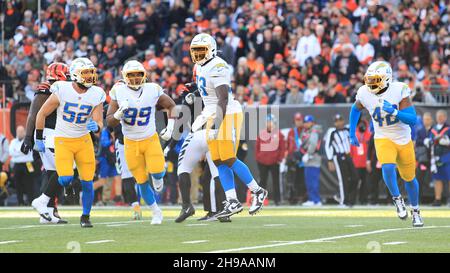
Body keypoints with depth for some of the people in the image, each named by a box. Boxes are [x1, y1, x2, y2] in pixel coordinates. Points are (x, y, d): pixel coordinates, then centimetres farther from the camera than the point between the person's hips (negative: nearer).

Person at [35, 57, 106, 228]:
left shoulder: (96, 95, -6)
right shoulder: (62, 91, -15)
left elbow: (99, 123, -3)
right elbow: (42, 114, -4)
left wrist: (96, 127, -28)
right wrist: (39, 138, 2)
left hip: (84, 140, 3)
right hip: (63, 141, -3)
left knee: (87, 182, 0)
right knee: (66, 179, -19)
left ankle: (85, 217, 20)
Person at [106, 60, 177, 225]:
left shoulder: (152, 90, -10)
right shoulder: (119, 92, -11)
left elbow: (171, 106, 8)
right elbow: (110, 122, -7)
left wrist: (170, 128, -1)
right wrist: (119, 113, -27)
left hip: (151, 139, 0)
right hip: (131, 143, 0)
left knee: (157, 172, -19)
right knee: (142, 182, 4)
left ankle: (157, 177, 19)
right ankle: (156, 213, 23)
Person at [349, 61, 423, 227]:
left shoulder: (399, 91, -21)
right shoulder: (365, 94, -12)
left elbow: (413, 120, -25)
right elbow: (356, 109, 11)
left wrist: (394, 112, -38)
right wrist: (352, 134, 11)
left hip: (404, 140, 0)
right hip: (383, 139, 0)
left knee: (409, 177, 13)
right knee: (388, 168, -28)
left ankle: (415, 210, 35)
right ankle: (397, 199, -5)